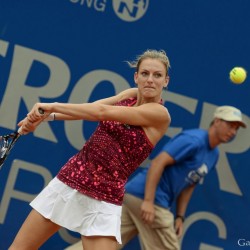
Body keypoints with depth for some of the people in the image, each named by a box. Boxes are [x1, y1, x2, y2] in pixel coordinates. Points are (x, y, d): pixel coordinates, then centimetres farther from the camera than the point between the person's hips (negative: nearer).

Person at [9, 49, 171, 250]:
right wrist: (45, 116, -12)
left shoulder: (160, 113, -14)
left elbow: (103, 112, -20)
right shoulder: (132, 95, 6)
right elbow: (90, 109, 1)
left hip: (104, 198, -5)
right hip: (70, 179, 6)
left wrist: (53, 106, -16)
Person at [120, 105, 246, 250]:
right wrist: (148, 201, -26)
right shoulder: (193, 140, -13)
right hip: (145, 196, -9)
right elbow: (158, 163, -21)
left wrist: (180, 217, 13)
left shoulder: (214, 155, 16)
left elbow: (188, 185, 22)